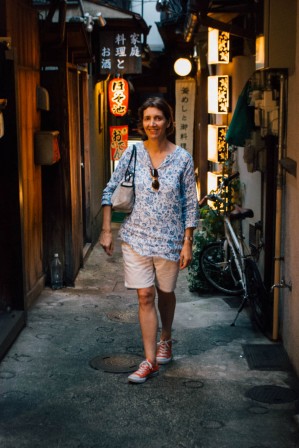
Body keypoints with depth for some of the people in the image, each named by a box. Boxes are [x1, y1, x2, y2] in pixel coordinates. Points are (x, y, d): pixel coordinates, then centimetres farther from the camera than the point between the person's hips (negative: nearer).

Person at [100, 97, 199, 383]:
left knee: (165, 293, 16)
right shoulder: (133, 152, -4)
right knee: (145, 297, 0)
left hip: (169, 239, 0)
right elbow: (110, 190, 0)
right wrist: (106, 230, -5)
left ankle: (165, 340, 43)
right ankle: (151, 361, 7)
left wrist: (187, 242, -6)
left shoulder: (182, 158, -7)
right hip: (137, 237, 0)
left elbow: (190, 204, -4)